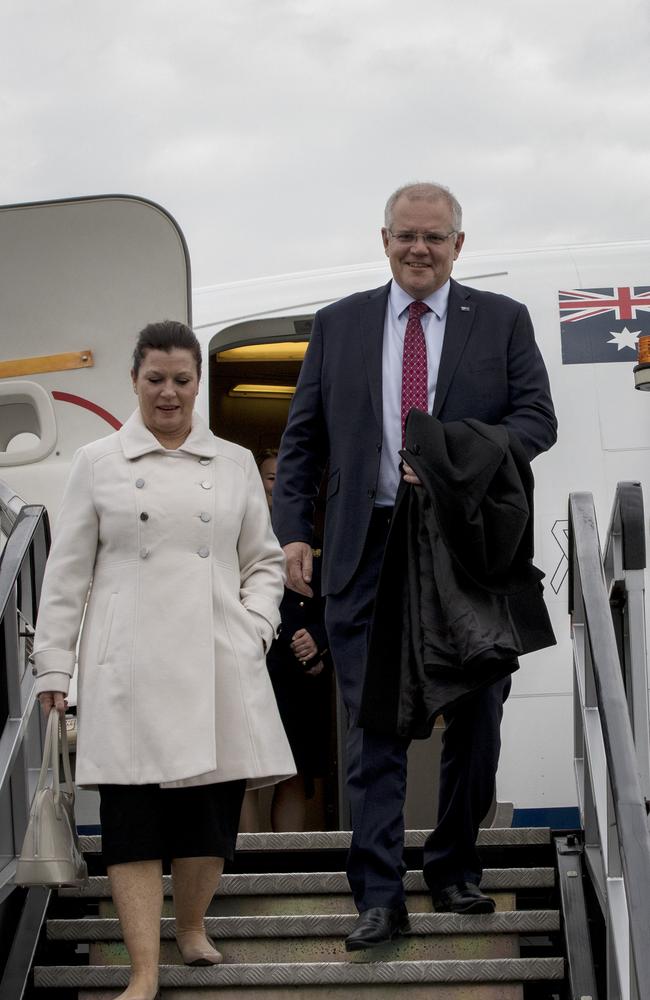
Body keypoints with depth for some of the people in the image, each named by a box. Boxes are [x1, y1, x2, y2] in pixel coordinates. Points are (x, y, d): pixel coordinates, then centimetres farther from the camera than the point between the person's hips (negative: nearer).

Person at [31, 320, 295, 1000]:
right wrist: (53, 665, 3)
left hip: (218, 664, 2)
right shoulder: (97, 464, 7)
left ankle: (190, 928, 28)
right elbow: (67, 573, 7)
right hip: (131, 668, -2)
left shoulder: (235, 463, 12)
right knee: (133, 813, -6)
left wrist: (256, 625, 1)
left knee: (212, 805, 6)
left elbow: (263, 561, 17)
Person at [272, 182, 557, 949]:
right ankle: (379, 897, 1)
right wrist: (291, 529, -2)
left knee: (475, 719, 9)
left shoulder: (503, 321, 7)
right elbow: (302, 438, 9)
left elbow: (537, 418, -1)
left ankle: (454, 870, 27)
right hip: (368, 549, 0)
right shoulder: (339, 324, 10)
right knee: (374, 725, -2)